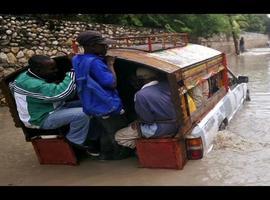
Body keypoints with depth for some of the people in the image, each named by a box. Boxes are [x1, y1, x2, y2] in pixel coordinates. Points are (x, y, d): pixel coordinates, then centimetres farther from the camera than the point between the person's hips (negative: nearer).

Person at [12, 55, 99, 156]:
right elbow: (61, 93, -36)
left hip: (53, 108, 10)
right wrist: (72, 72, -27)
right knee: (82, 114, -26)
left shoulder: (37, 76, 5)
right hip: (42, 119, -10)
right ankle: (75, 141, -4)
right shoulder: (31, 84, -28)